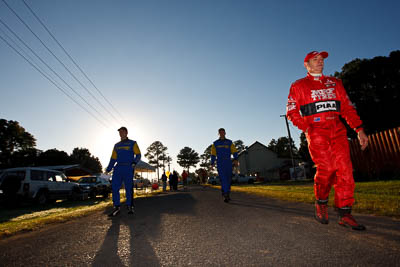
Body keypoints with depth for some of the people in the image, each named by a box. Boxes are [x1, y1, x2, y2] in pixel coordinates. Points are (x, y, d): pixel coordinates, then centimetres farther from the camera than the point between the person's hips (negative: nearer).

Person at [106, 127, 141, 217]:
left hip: (128, 168, -4)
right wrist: (108, 169, 9)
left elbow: (138, 155, 0)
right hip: (118, 168, 4)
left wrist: (134, 162, -19)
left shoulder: (132, 143, 7)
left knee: (129, 188, -1)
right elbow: (113, 158, 20)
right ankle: (116, 207, -1)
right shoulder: (116, 145, 21)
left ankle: (130, 207, 9)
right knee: (114, 187, -6)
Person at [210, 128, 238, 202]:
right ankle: (226, 195, -17)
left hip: (228, 163, 2)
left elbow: (234, 151, 1)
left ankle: (226, 194, 21)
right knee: (223, 179, -14)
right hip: (220, 163, -1)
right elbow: (213, 154, 10)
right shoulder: (215, 143, 12)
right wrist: (212, 163, 0)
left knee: (228, 179, 4)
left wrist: (235, 159, -16)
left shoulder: (229, 142, 11)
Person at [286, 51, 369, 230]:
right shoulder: (298, 86, 10)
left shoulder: (335, 83, 23)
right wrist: (307, 128, -9)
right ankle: (321, 203, 10)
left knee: (344, 169, -5)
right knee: (326, 168, -15)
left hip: (337, 130, 4)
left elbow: (348, 108, 18)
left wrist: (359, 130, 7)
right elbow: (291, 112, 3)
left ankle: (345, 214, 3)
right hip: (315, 131, -4)